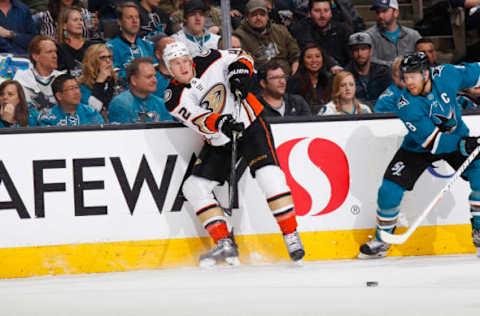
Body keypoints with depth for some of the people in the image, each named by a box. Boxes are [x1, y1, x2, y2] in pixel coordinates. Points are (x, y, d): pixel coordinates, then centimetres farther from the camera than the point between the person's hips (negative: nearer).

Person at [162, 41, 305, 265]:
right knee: (194, 187, -7)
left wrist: (239, 72, -18)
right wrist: (220, 123, -44)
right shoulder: (174, 98, -9)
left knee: (268, 175, -22)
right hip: (218, 140, 4)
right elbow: (198, 120, -25)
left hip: (249, 123, -3)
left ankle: (292, 236, -16)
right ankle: (225, 245, -5)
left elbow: (241, 57, 4)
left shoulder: (209, 62, -9)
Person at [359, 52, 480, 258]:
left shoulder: (447, 75, -22)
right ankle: (382, 240, 10)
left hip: (457, 138, 2)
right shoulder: (407, 106, -29)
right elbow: (431, 141, -33)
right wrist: (463, 145, -44)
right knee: (390, 189, -11)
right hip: (419, 147, -2)